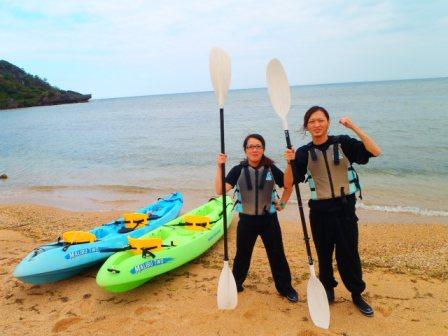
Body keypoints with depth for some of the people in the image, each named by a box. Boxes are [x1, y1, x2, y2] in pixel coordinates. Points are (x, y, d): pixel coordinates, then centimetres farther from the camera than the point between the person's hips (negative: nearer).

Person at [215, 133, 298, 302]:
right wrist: (220, 167, -24)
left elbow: (288, 186, 12)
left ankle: (286, 288, 31)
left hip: (269, 220, 0)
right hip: (247, 220, 0)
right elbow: (220, 190, -19)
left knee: (277, 255, 11)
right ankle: (236, 284, 38)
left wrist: (282, 203, 4)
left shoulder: (271, 169, -4)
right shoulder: (238, 170, -7)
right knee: (242, 255, 15)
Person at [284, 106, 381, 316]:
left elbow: (375, 152, -15)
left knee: (349, 253, 7)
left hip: (345, 207, -1)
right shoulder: (304, 153, 0)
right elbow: (288, 185, -2)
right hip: (320, 211, 1)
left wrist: (354, 127, -17)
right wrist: (290, 163, -19)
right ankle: (328, 291, 36)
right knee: (324, 254, 14)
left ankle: (357, 294, 29)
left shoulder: (343, 143, -3)